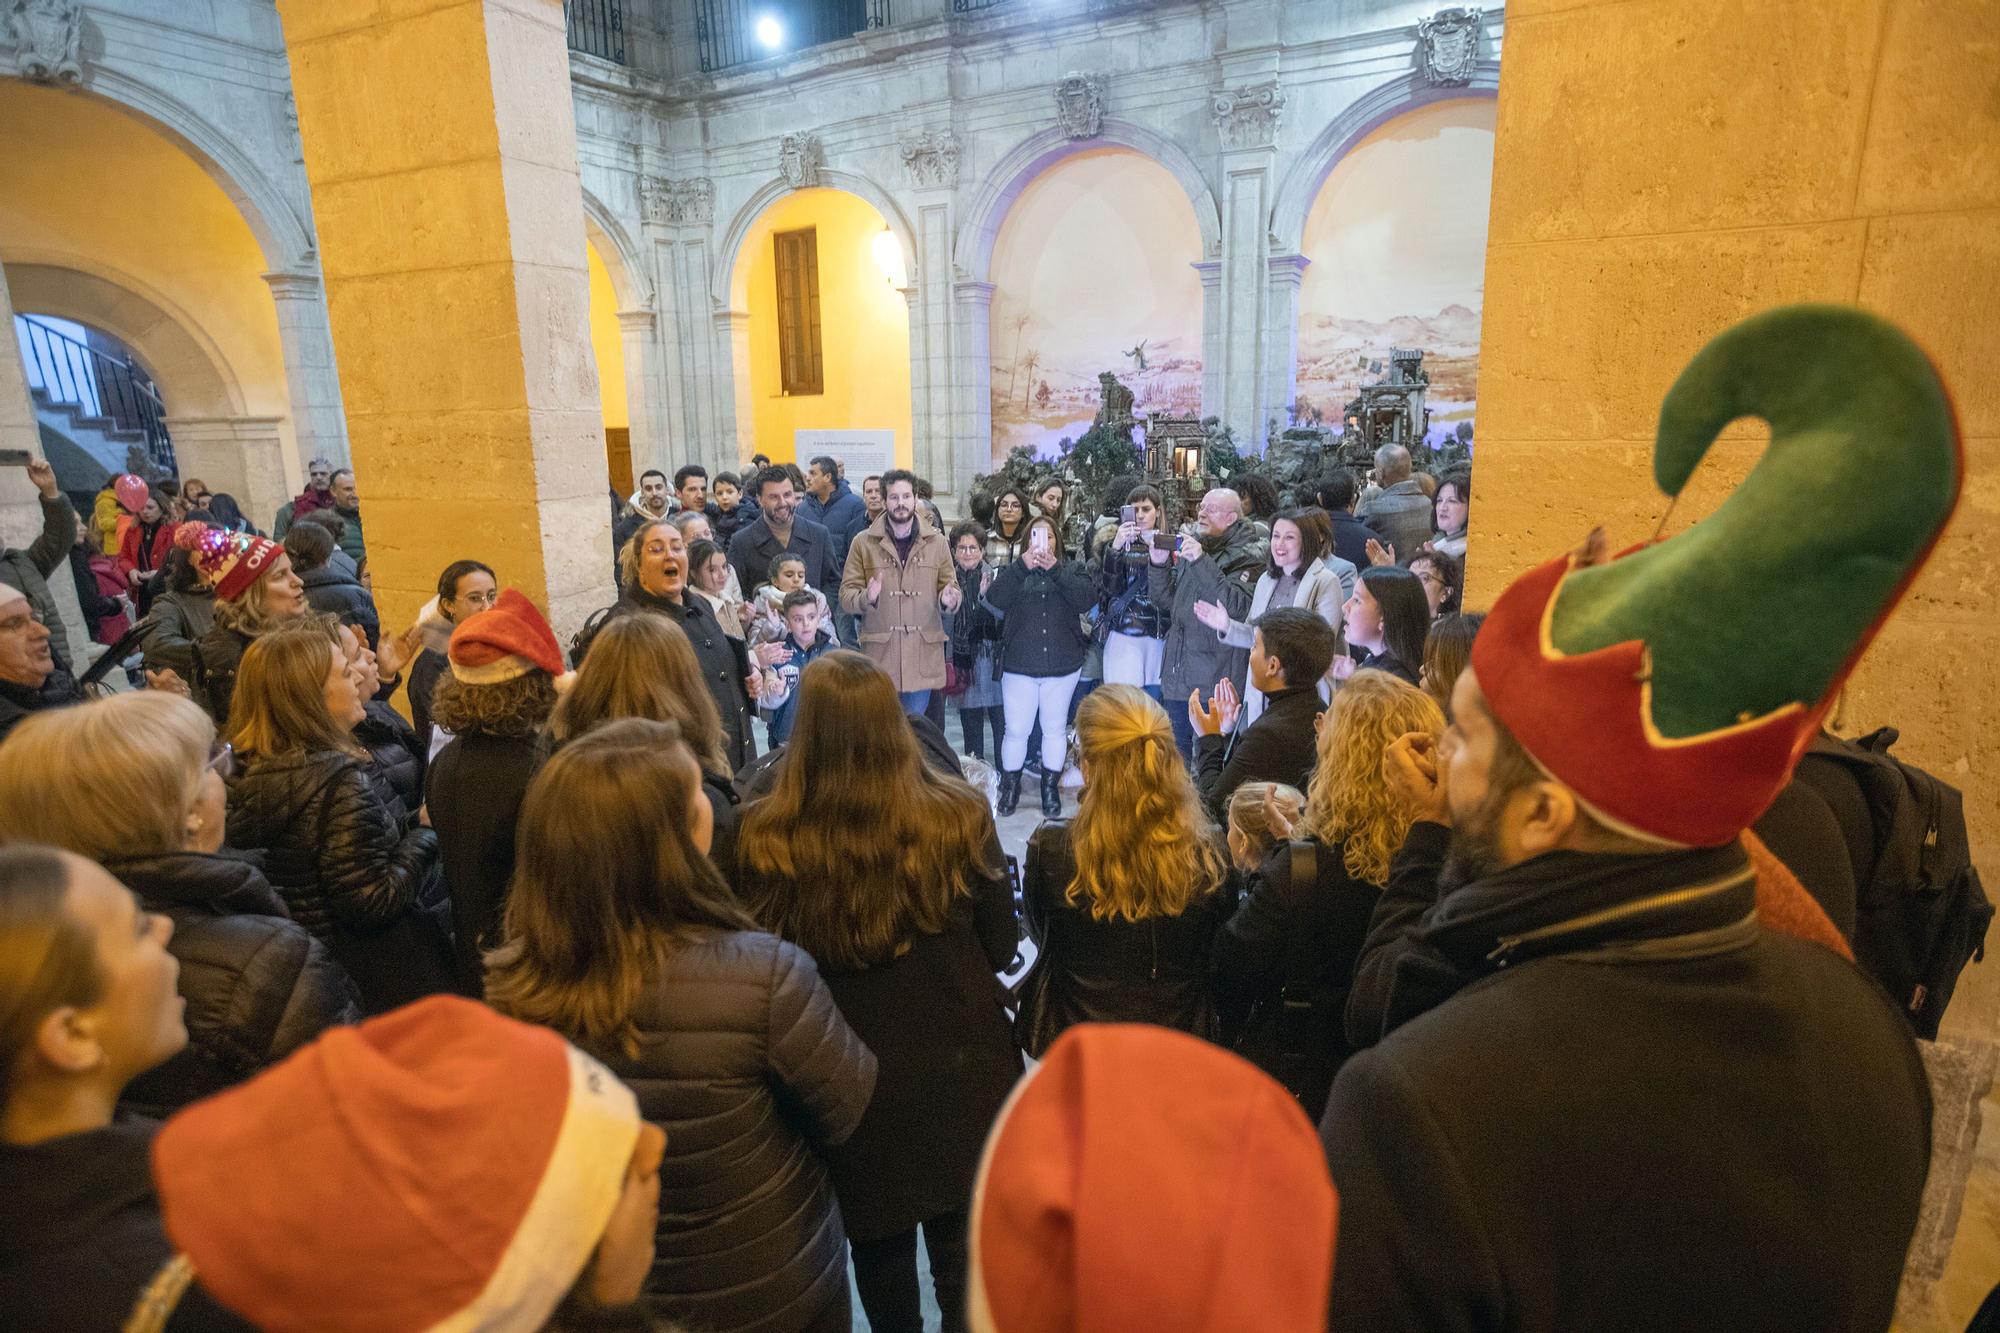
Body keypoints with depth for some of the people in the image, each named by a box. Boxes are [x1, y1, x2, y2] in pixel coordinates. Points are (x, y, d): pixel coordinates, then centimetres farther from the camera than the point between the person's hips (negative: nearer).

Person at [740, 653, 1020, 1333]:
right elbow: (1001, 948, -7)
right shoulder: (959, 815, -21)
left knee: (878, 1242, 26)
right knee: (963, 1242, 25)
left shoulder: (764, 837, -25)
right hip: (960, 1068, 1)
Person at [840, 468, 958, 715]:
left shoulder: (936, 542, 9)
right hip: (880, 653, -1)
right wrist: (866, 598, -20)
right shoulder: (863, 542, 4)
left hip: (923, 654, 1)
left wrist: (950, 599, -13)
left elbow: (950, 587, 10)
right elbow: (846, 595, 2)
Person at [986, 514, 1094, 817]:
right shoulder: (1013, 571, 6)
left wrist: (1054, 568, -20)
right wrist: (1024, 565, -23)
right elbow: (996, 599, -13)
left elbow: (1087, 599, -12)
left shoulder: (1073, 569, 7)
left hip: (1062, 667, 1)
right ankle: (1010, 786, 21)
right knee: (1016, 731, 3)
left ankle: (1051, 788, 26)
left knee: (1055, 729, 11)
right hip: (1019, 667, 0)